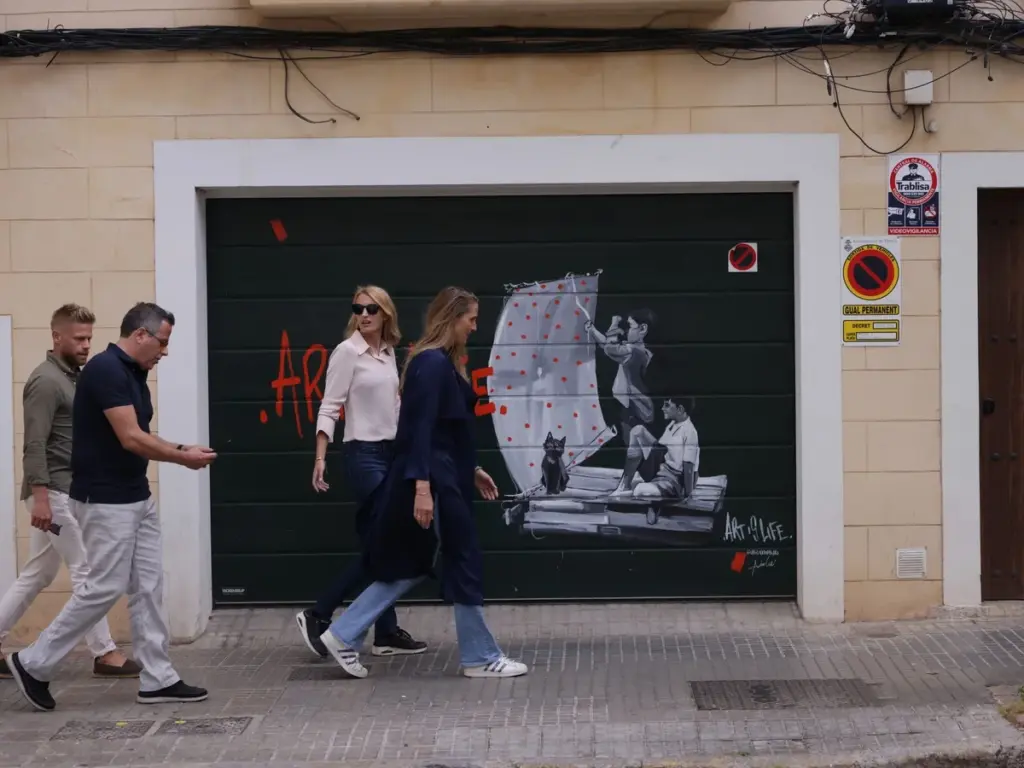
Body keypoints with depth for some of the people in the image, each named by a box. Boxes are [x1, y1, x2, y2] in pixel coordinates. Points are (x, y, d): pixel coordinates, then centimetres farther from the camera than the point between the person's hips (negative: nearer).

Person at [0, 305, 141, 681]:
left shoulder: (73, 377, 15)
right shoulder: (45, 381, -15)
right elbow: (34, 445, -20)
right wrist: (39, 496, -25)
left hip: (68, 491, 9)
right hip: (55, 493, -9)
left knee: (37, 573, 12)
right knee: (86, 571, -5)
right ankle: (104, 653, 1)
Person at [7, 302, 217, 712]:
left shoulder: (134, 375, 12)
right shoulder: (106, 369, -19)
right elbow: (131, 439, -23)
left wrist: (180, 451, 4)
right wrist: (183, 458, -12)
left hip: (136, 498, 10)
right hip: (106, 502, -10)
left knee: (148, 587, 8)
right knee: (104, 588, -5)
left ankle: (157, 679, 12)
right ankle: (33, 663, 7)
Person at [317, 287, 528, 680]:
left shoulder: (442, 361, 15)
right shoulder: (432, 363, -17)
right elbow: (420, 428, -22)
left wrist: (472, 470, 25)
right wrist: (422, 488, -26)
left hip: (445, 477, 10)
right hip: (434, 480, -10)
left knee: (412, 565, 13)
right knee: (464, 561, 0)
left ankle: (344, 635, 13)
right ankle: (481, 658, 12)